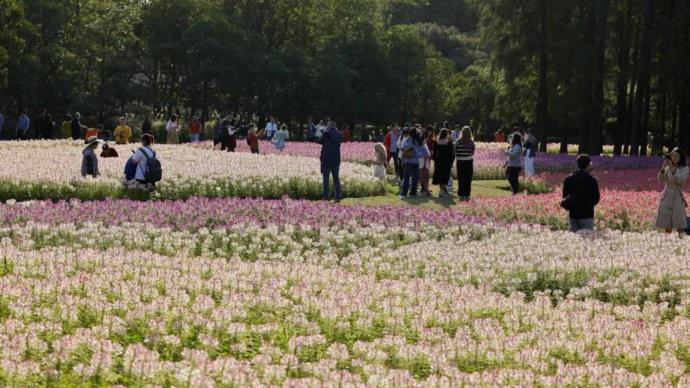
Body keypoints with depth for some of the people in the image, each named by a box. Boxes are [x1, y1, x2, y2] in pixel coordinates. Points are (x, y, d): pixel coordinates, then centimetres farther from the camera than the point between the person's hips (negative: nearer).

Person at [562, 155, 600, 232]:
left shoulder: (568, 179, 5)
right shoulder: (591, 180, -10)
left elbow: (565, 197, 7)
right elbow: (596, 198, -7)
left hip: (573, 214, 5)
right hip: (586, 215, -5)